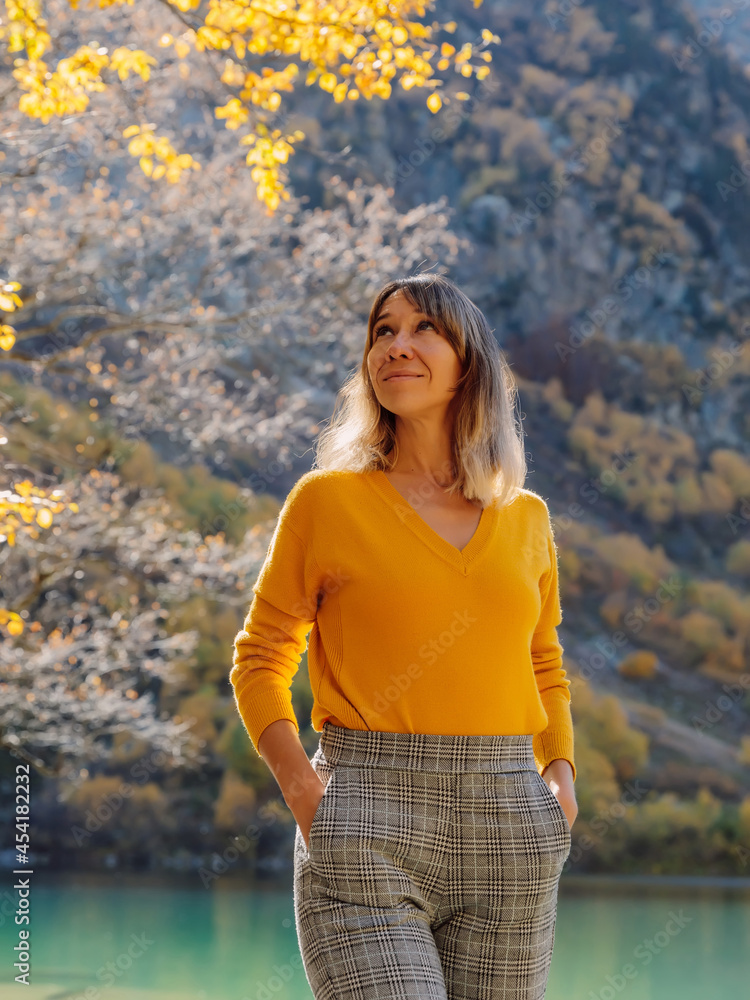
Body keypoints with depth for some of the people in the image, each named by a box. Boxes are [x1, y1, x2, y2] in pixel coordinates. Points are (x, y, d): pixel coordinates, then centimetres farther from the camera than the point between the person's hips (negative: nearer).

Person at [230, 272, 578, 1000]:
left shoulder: (526, 517, 12)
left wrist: (561, 770, 7)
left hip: (509, 831, 4)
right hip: (370, 833, -3)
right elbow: (259, 659, 7)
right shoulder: (328, 500, 2)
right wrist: (302, 789, -7)